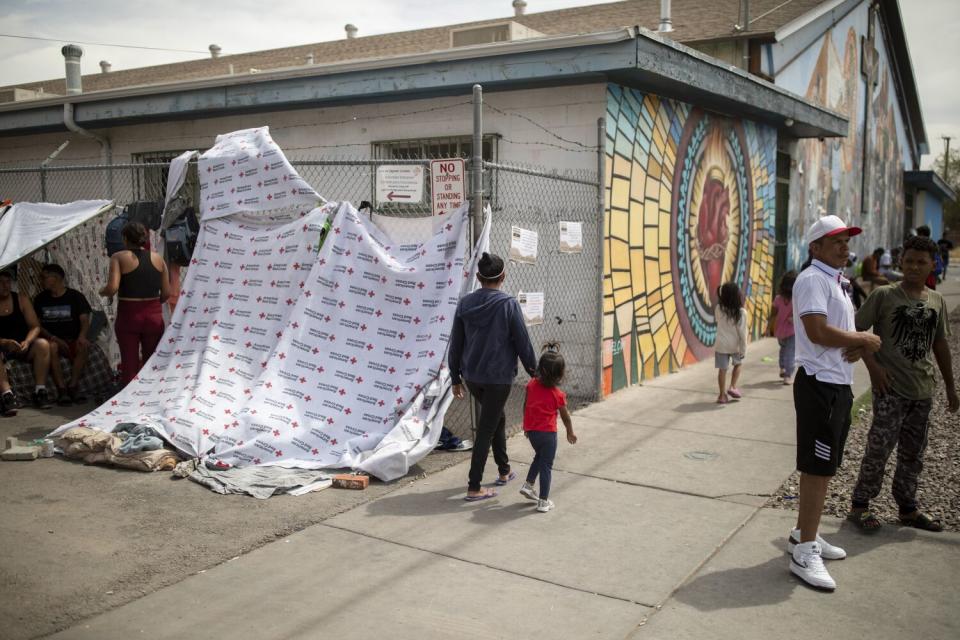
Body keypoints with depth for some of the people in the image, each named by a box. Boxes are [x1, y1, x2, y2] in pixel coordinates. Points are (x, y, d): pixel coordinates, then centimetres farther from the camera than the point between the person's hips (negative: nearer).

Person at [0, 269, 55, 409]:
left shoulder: (21, 300, 5)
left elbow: (35, 326, 2)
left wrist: (27, 342, -18)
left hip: (23, 347, 3)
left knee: (42, 344, -26)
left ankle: (40, 391, -28)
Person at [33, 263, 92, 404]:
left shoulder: (75, 296, 5)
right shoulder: (41, 299, 11)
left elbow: (85, 320, -4)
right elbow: (37, 325, 5)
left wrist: (82, 336, -26)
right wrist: (53, 338, -15)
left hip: (72, 340, -1)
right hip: (52, 339, 1)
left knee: (84, 346, -34)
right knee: (51, 347, -35)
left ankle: (73, 387, -27)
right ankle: (61, 390, -34)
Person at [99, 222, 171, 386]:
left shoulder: (119, 257, -5)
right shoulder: (158, 258, 4)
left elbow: (112, 288, -17)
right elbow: (166, 293, 3)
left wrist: (102, 292, 4)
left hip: (128, 316, -2)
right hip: (154, 316, 3)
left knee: (129, 365, 7)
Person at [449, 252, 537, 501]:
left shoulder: (465, 303, 0)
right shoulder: (508, 304, -13)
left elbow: (455, 344, 4)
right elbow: (523, 343, -9)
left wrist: (456, 377, 13)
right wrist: (534, 371, 4)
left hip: (471, 376, 5)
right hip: (498, 377, -5)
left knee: (497, 418, 25)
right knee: (486, 430, 2)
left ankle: (504, 471, 36)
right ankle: (474, 488, 5)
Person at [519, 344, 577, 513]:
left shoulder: (531, 385, -2)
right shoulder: (558, 395, -13)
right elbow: (565, 416, 0)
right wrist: (570, 433, 16)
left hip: (531, 431, 5)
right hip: (547, 433, -5)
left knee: (539, 456, 29)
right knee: (546, 465, 5)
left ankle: (528, 485, 26)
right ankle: (543, 501, 9)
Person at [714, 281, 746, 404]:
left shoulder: (719, 309, -6)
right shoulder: (741, 312, -14)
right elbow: (742, 333, -12)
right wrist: (743, 349, -3)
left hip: (721, 344, 1)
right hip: (735, 345, -1)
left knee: (722, 369, 6)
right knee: (738, 364, 25)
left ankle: (722, 395, 10)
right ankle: (733, 387, 15)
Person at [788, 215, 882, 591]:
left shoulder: (838, 282, 18)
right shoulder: (812, 280, -13)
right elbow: (818, 332, -26)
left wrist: (861, 345, -4)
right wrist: (865, 339, -12)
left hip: (839, 384, 10)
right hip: (820, 385, -10)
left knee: (824, 467, 17)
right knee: (817, 468, -6)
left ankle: (803, 535, 30)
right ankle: (804, 553, 2)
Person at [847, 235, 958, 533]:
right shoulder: (884, 295, -5)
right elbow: (855, 330, -5)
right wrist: (873, 366, -13)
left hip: (923, 390, 5)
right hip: (891, 387, -5)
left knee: (913, 453, 13)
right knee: (879, 448, -7)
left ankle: (907, 508, 26)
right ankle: (860, 505, 5)